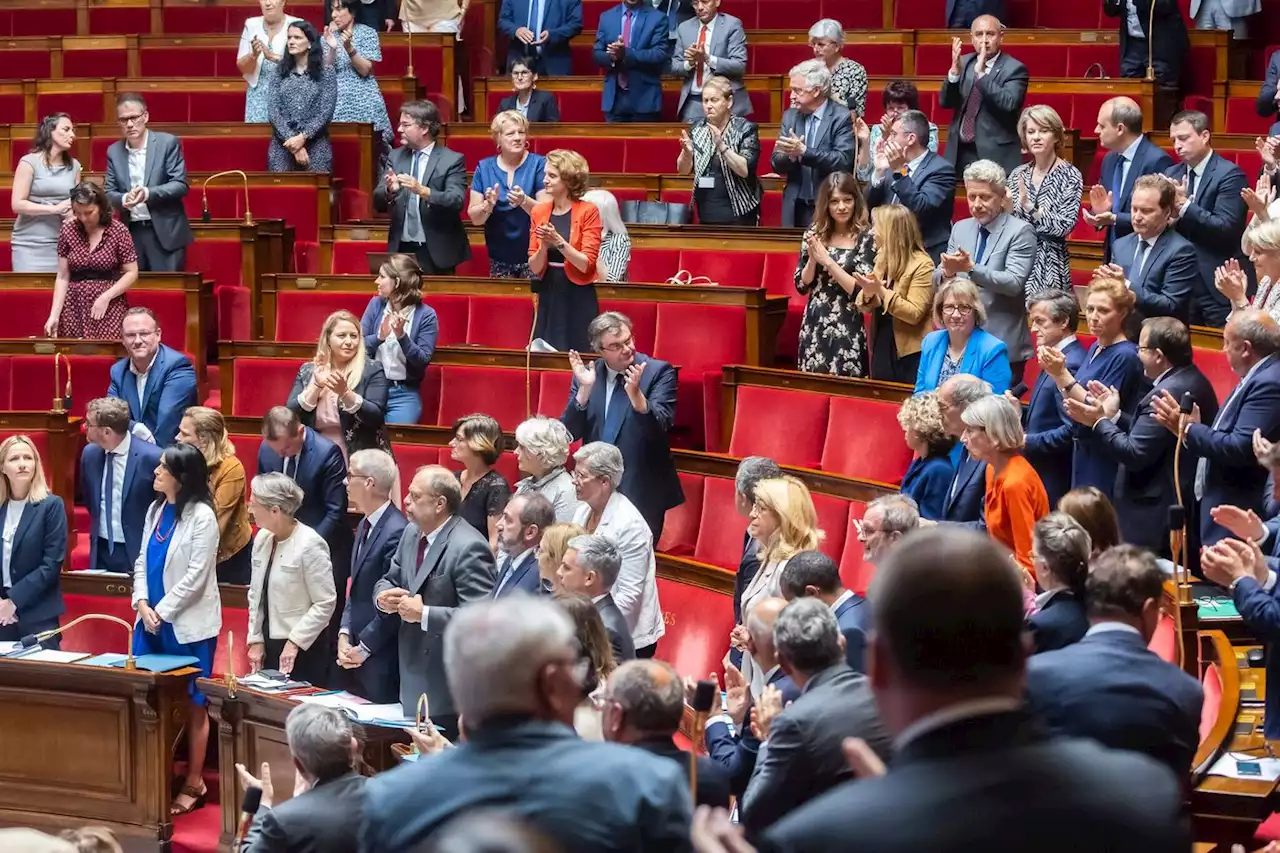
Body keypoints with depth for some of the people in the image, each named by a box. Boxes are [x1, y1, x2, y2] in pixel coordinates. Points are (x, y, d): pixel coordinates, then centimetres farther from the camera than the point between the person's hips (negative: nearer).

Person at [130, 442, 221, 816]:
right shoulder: (156, 510, 10)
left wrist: (162, 611, -14)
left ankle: (194, 783, 10)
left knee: (193, 705, 3)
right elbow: (142, 561, 11)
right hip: (152, 621, 7)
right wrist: (142, 604, -5)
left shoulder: (202, 516, -12)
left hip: (188, 625, -7)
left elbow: (196, 575, -15)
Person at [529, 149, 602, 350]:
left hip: (578, 300, -4)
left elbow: (586, 264, -12)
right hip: (548, 298, 4)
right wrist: (544, 247, -14)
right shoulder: (538, 212, 6)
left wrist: (558, 241, -21)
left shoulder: (588, 212, -7)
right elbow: (534, 267, 5)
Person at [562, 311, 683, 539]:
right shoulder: (586, 375, 4)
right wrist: (584, 389, -14)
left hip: (642, 493, -3)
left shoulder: (658, 372, -5)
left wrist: (636, 394, -32)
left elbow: (660, 427, -15)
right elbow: (570, 433, -1)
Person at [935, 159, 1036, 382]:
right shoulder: (960, 228, 11)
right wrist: (947, 272, -16)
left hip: (1003, 346, -5)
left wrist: (971, 268, -27)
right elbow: (937, 280, 7)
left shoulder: (1020, 231, -6)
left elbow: (1014, 283, -18)